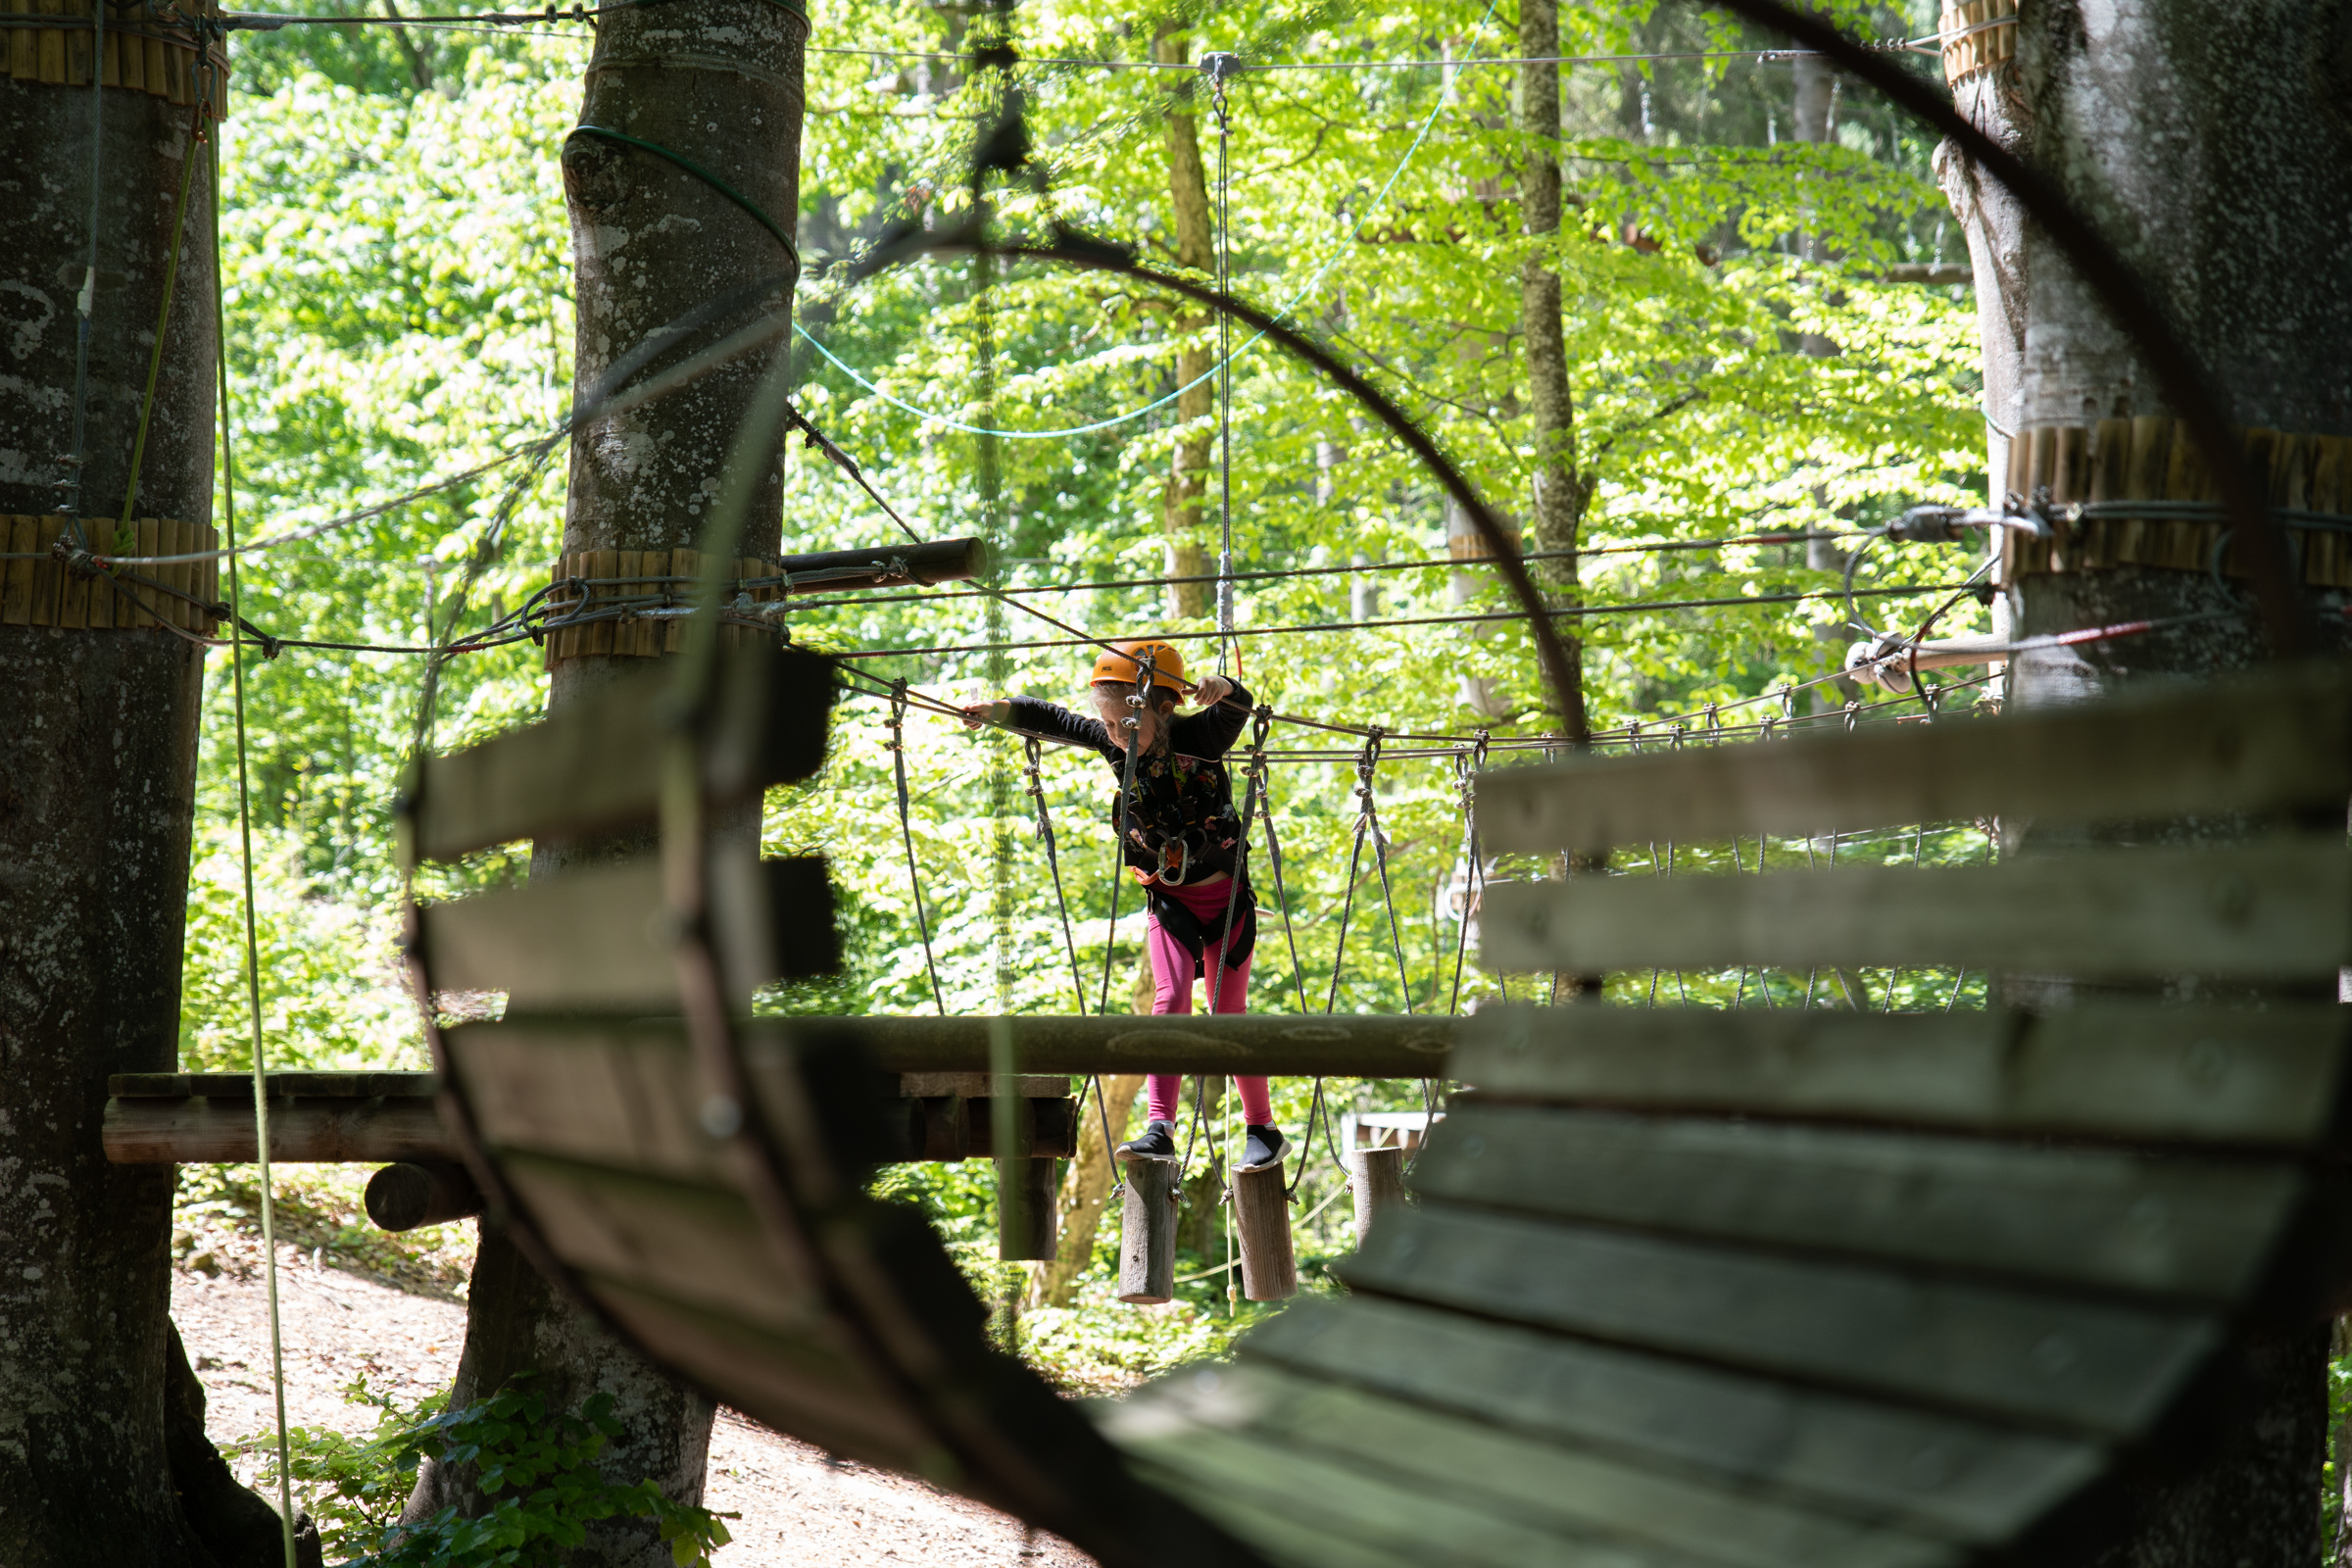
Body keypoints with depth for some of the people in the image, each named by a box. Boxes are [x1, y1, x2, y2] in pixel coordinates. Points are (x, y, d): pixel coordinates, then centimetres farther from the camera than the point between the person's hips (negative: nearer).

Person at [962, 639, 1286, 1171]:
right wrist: (994, 711, -13)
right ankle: (1159, 1127, -22)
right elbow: (1052, 720, 2)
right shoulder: (1113, 744, -6)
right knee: (1170, 998, -15)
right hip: (1167, 901, 3)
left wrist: (1223, 689, -57)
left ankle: (1262, 1129, 13)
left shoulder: (1199, 737, -18)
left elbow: (1241, 707, -35)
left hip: (1225, 896, -3)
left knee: (1228, 1013, 1)